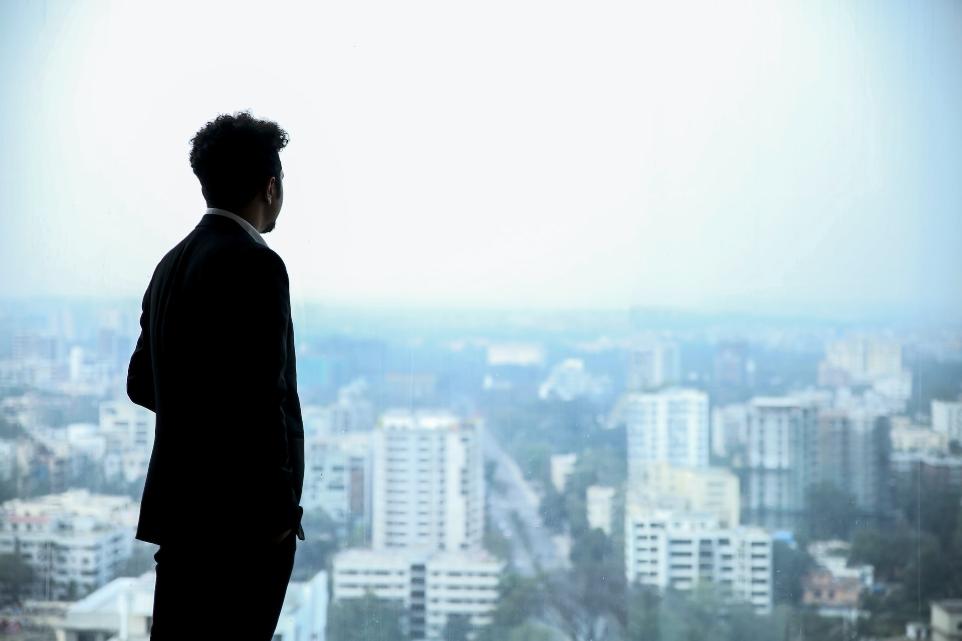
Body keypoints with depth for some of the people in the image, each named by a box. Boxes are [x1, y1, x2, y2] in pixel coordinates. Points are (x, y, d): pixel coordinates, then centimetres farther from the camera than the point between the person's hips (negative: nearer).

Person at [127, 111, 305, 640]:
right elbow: (262, 397, -21)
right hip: (242, 516, -9)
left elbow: (142, 381, 18)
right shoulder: (255, 264, -15)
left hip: (179, 507, 9)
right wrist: (279, 512, -14)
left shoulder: (173, 264, 11)